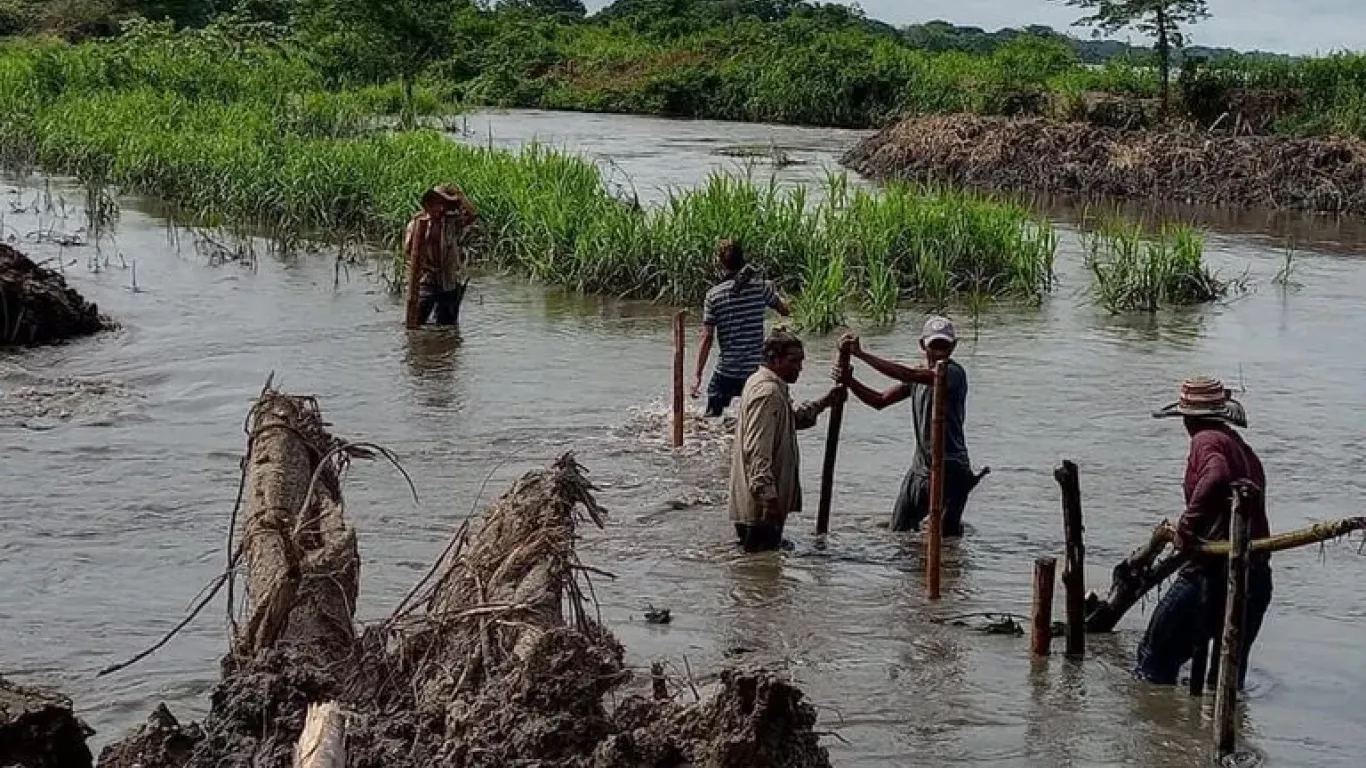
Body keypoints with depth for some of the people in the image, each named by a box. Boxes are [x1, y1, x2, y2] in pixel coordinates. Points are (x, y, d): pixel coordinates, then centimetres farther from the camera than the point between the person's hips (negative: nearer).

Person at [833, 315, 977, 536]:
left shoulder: (953, 373, -17)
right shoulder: (918, 376, 11)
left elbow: (905, 374, -29)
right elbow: (880, 401, 10)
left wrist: (860, 353, -29)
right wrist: (850, 382, -6)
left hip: (950, 470, -8)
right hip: (920, 467, 8)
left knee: (944, 537, -4)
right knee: (899, 531, 15)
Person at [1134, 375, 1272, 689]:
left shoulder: (1206, 440, -6)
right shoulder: (1245, 450, 19)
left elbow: (1216, 476, -29)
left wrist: (1187, 526, -20)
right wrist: (1187, 533, 32)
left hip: (1213, 572, -8)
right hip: (1257, 577, 8)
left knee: (1155, 663, 3)